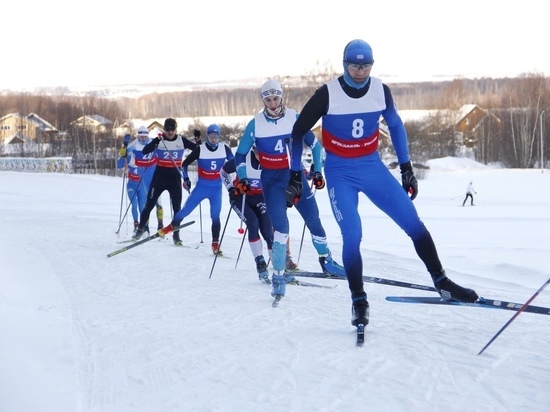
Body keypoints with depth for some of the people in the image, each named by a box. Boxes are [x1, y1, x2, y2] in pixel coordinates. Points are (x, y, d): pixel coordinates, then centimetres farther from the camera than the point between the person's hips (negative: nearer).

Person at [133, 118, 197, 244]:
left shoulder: (182, 140, 1)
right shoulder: (159, 140, -4)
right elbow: (144, 151, -16)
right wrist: (155, 143, -33)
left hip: (175, 177, 1)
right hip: (160, 175, -1)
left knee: (177, 207, 1)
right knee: (149, 204, 2)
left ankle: (176, 234, 10)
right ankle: (141, 229, 16)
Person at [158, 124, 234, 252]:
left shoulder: (224, 149, -5)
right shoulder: (200, 149, -9)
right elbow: (184, 164, 1)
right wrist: (186, 179, -8)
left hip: (217, 189, 1)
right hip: (201, 187, 0)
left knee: (215, 216, -7)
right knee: (185, 210, 3)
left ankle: (215, 244, 1)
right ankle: (171, 226, 28)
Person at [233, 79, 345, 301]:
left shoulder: (295, 118, -4)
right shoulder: (255, 124, -5)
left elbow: (314, 145, 7)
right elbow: (240, 154, 3)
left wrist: (317, 171, 4)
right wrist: (242, 178, -9)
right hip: (272, 179, -2)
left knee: (313, 218, 4)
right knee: (280, 225, -16)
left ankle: (326, 260, 25)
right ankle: (278, 276, -13)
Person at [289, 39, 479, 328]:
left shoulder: (381, 91, -4)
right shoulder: (328, 93, -14)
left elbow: (395, 126, 13)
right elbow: (299, 131, -4)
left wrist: (406, 167, 13)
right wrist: (295, 177, -4)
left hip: (372, 167, 3)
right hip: (340, 172, -3)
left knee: (413, 222, -4)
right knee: (352, 235, -17)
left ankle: (442, 283, 9)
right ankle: (358, 301, 0)